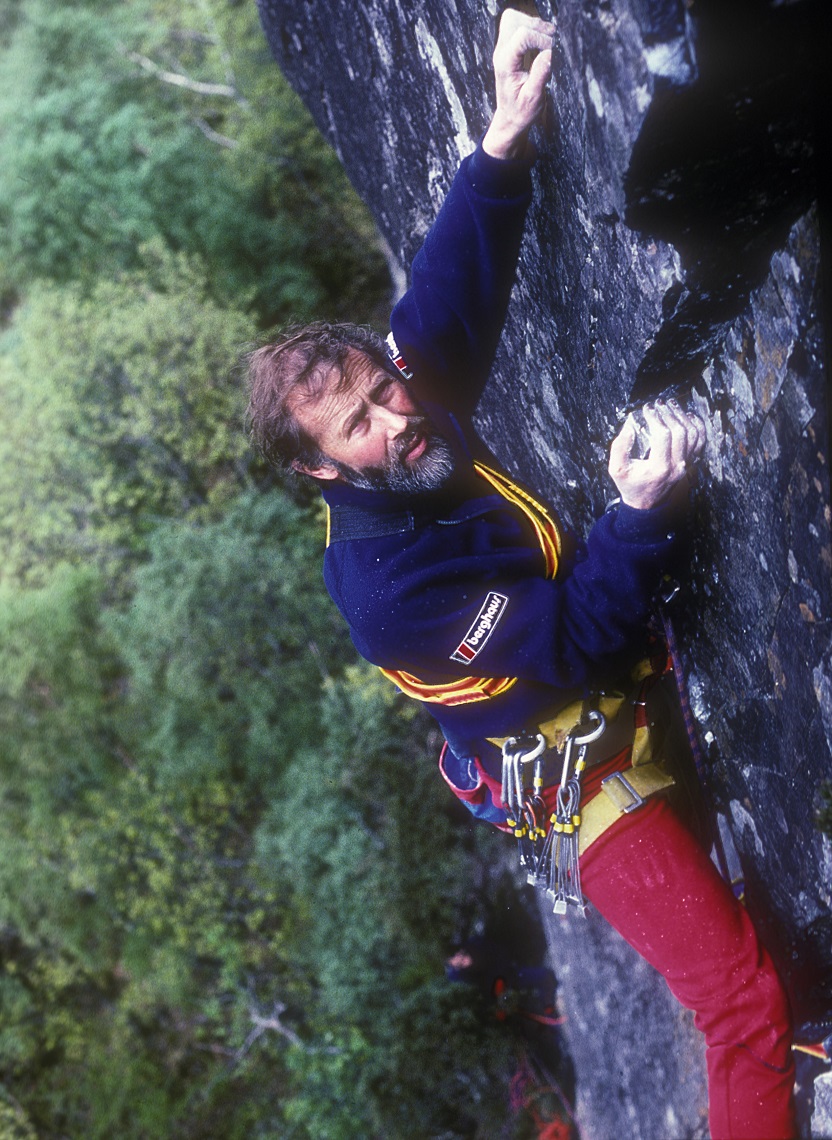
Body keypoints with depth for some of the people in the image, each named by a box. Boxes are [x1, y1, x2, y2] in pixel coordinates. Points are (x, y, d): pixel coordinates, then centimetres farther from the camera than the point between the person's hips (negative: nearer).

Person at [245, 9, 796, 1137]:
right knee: (746, 1001, -13)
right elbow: (578, 636, -28)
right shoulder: (382, 586, -30)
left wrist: (505, 137, -13)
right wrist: (643, 511, -38)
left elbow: (451, 287, -1)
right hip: (581, 783, -9)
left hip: (619, 706, 9)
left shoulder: (425, 403, -7)